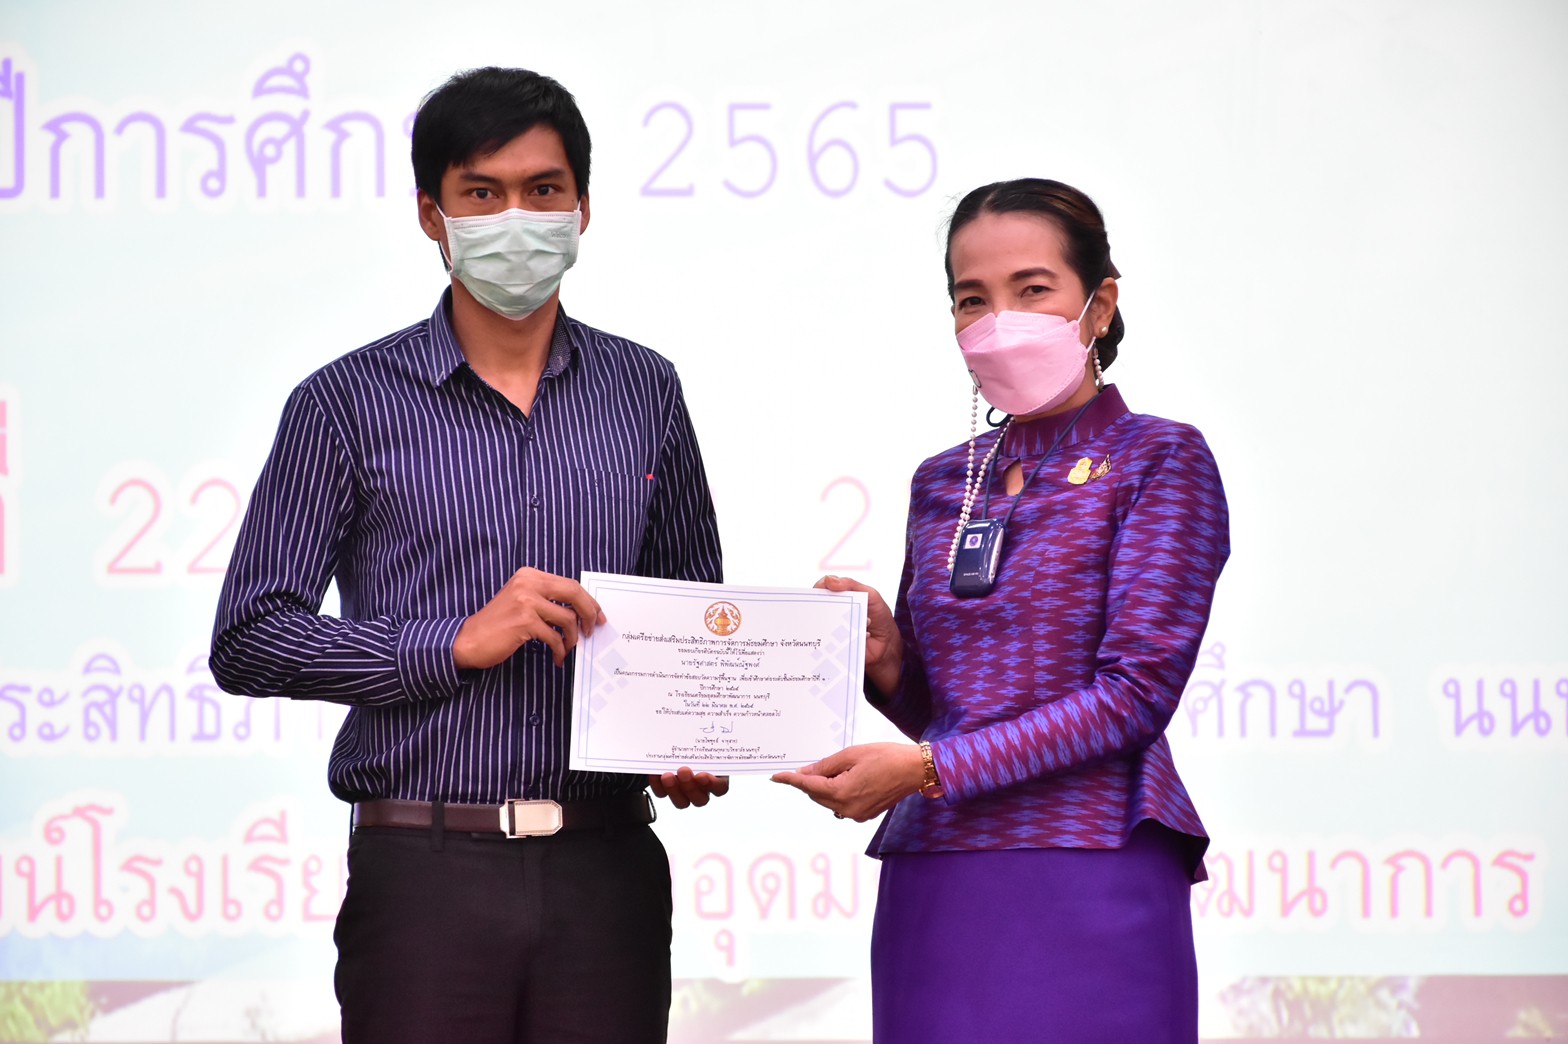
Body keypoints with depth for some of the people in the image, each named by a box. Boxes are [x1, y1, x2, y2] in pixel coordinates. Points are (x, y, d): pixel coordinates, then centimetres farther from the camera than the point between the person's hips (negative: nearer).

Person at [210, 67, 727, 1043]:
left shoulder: (644, 392, 12)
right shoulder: (350, 403, 2)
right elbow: (248, 639, -2)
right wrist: (457, 641, -11)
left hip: (607, 868, 3)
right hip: (426, 873, -2)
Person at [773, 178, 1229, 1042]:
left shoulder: (1158, 459, -1)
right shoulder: (943, 483, 16)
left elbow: (1135, 688, -10)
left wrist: (928, 767, -15)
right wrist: (886, 659, -2)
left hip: (1087, 882, -5)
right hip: (932, 891, 5)